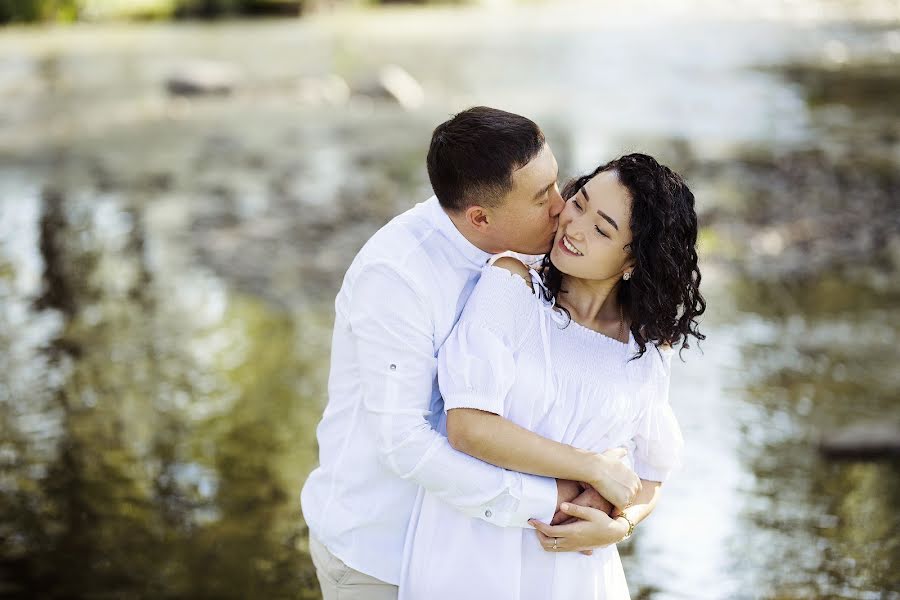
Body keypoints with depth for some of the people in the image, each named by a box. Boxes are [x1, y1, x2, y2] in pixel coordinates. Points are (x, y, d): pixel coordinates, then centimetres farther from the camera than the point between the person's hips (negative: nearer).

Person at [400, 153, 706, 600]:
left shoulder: (649, 350, 0)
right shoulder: (511, 284, -10)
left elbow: (649, 478, 10)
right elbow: (468, 427, -19)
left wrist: (618, 526, -11)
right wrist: (599, 471, -15)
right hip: (466, 559, -2)